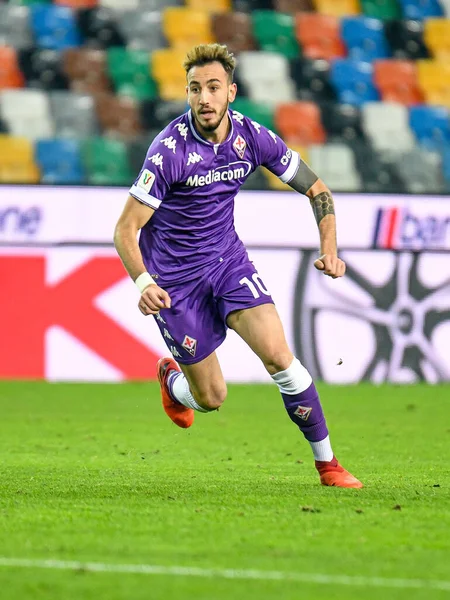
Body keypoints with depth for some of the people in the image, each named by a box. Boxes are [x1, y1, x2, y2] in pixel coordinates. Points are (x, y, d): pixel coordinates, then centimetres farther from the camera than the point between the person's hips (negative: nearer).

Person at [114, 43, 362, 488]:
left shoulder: (252, 138, -9)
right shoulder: (170, 150, -22)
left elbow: (316, 189, 4)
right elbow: (125, 229, -20)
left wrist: (329, 250, -12)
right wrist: (143, 283, -38)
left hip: (228, 260, 3)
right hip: (175, 277, -3)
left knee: (279, 357, -16)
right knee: (211, 398, 2)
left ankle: (327, 464, -4)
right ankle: (171, 378, 40)